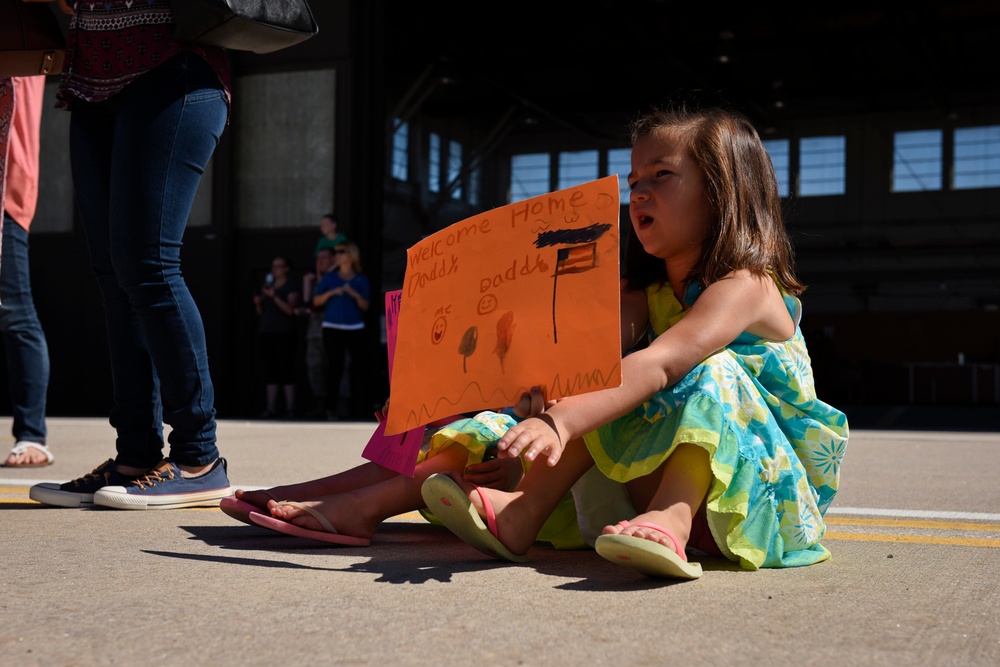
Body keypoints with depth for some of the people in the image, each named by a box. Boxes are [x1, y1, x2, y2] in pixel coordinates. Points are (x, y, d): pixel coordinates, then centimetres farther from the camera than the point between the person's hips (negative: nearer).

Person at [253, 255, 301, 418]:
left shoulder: (291, 287, 0)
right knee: (270, 371, 2)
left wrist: (274, 296, -20)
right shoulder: (267, 286, 19)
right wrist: (258, 303, 0)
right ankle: (271, 407, 0)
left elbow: (290, 309, -13)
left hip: (284, 334, -6)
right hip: (266, 332, 6)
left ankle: (290, 408, -9)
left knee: (286, 370, -9)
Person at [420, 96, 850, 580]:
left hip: (762, 491, -6)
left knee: (711, 370, -28)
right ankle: (523, 511, -23)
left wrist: (561, 421, -47)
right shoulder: (646, 292, 6)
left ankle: (671, 521, -45)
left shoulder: (745, 286, -18)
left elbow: (658, 364, -35)